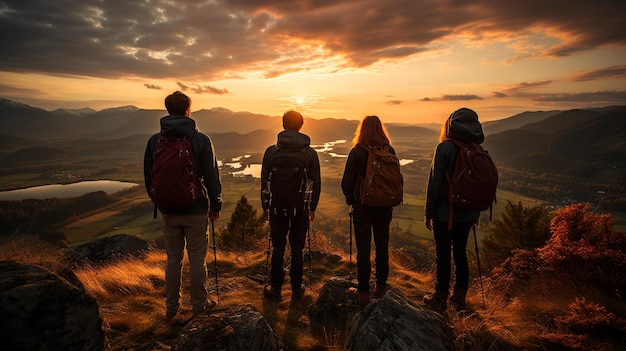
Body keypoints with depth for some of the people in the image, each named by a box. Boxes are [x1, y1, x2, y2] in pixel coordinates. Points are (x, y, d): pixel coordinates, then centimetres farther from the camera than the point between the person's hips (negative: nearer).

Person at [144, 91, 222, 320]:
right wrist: (216, 205, 3)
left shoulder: (155, 141, 0)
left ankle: (171, 307, 25)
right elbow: (211, 177, -8)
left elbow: (148, 176, 8)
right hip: (195, 210, -3)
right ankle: (198, 306, 20)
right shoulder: (201, 140, -10)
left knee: (173, 259, 14)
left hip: (168, 211, 3)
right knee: (197, 259, 8)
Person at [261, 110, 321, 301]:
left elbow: (264, 181, 0)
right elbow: (316, 182, 1)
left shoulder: (271, 151, -4)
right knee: (297, 249, 10)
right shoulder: (310, 153, -3)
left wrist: (265, 206, 10)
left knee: (278, 248, 10)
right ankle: (296, 288, 20)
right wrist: (312, 207, 11)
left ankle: (275, 288, 19)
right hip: (300, 207, 0)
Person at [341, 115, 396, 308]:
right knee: (382, 246, 14)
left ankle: (363, 292, 12)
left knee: (363, 248, 4)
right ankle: (381, 287, 25)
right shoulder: (390, 151, -2)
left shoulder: (357, 152, -12)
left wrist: (351, 199, 9)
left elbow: (347, 182, -8)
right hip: (385, 206, 4)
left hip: (363, 206, -3)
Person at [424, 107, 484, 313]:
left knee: (443, 254, 5)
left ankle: (440, 299, 18)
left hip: (445, 212, -5)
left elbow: (435, 182, -14)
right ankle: (459, 299, 26)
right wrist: (476, 213, 19)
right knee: (460, 252, 15)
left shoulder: (444, 147, -14)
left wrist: (428, 212, -6)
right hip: (467, 213, 6)